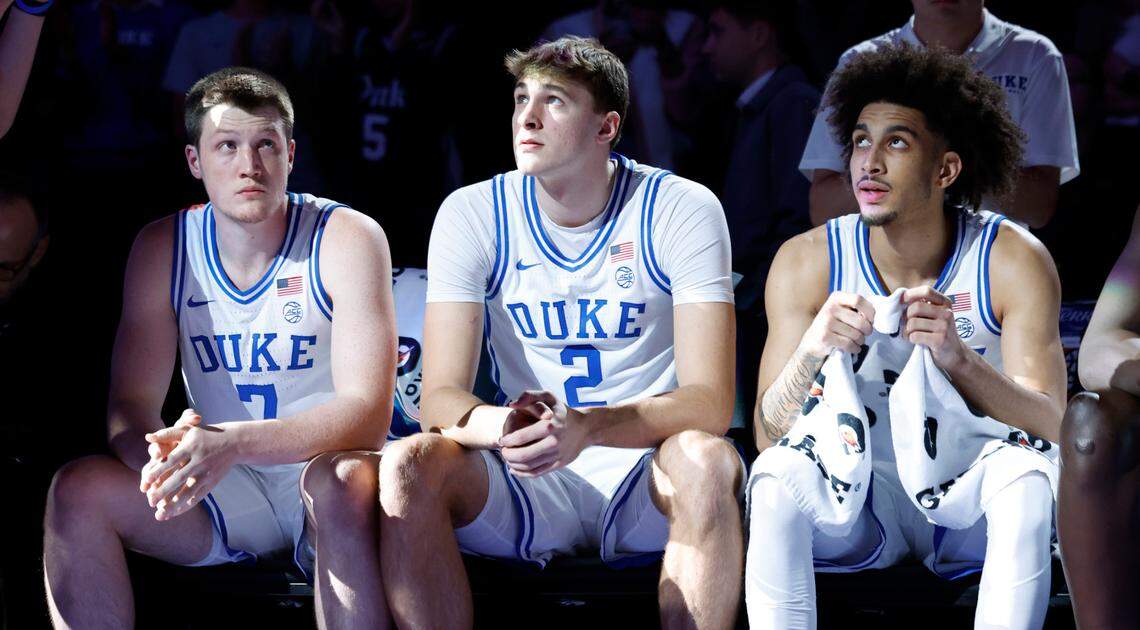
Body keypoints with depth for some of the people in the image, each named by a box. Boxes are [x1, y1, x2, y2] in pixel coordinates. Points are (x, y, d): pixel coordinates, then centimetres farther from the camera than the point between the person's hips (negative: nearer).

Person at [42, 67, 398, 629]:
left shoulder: (348, 238, -12)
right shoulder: (162, 249, 0)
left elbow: (368, 414, -22)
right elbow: (130, 406, -4)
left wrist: (233, 442, -39)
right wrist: (165, 456, -31)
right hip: (225, 490, 4)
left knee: (343, 482, -38)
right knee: (78, 491, -19)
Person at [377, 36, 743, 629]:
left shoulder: (680, 210, -7)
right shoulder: (472, 214, -1)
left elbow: (710, 402, -16)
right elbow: (440, 398, -7)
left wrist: (586, 428, -35)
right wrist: (501, 426, -33)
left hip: (646, 471, -2)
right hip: (524, 488, 2)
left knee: (705, 459, -35)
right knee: (408, 464, -27)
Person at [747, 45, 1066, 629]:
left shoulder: (1014, 260, -10)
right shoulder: (806, 262, -7)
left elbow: (1051, 431, -18)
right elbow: (770, 439, -11)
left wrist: (956, 358, -35)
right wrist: (811, 353, -31)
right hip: (862, 501, 1)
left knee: (1027, 478, -33)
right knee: (776, 480, -29)